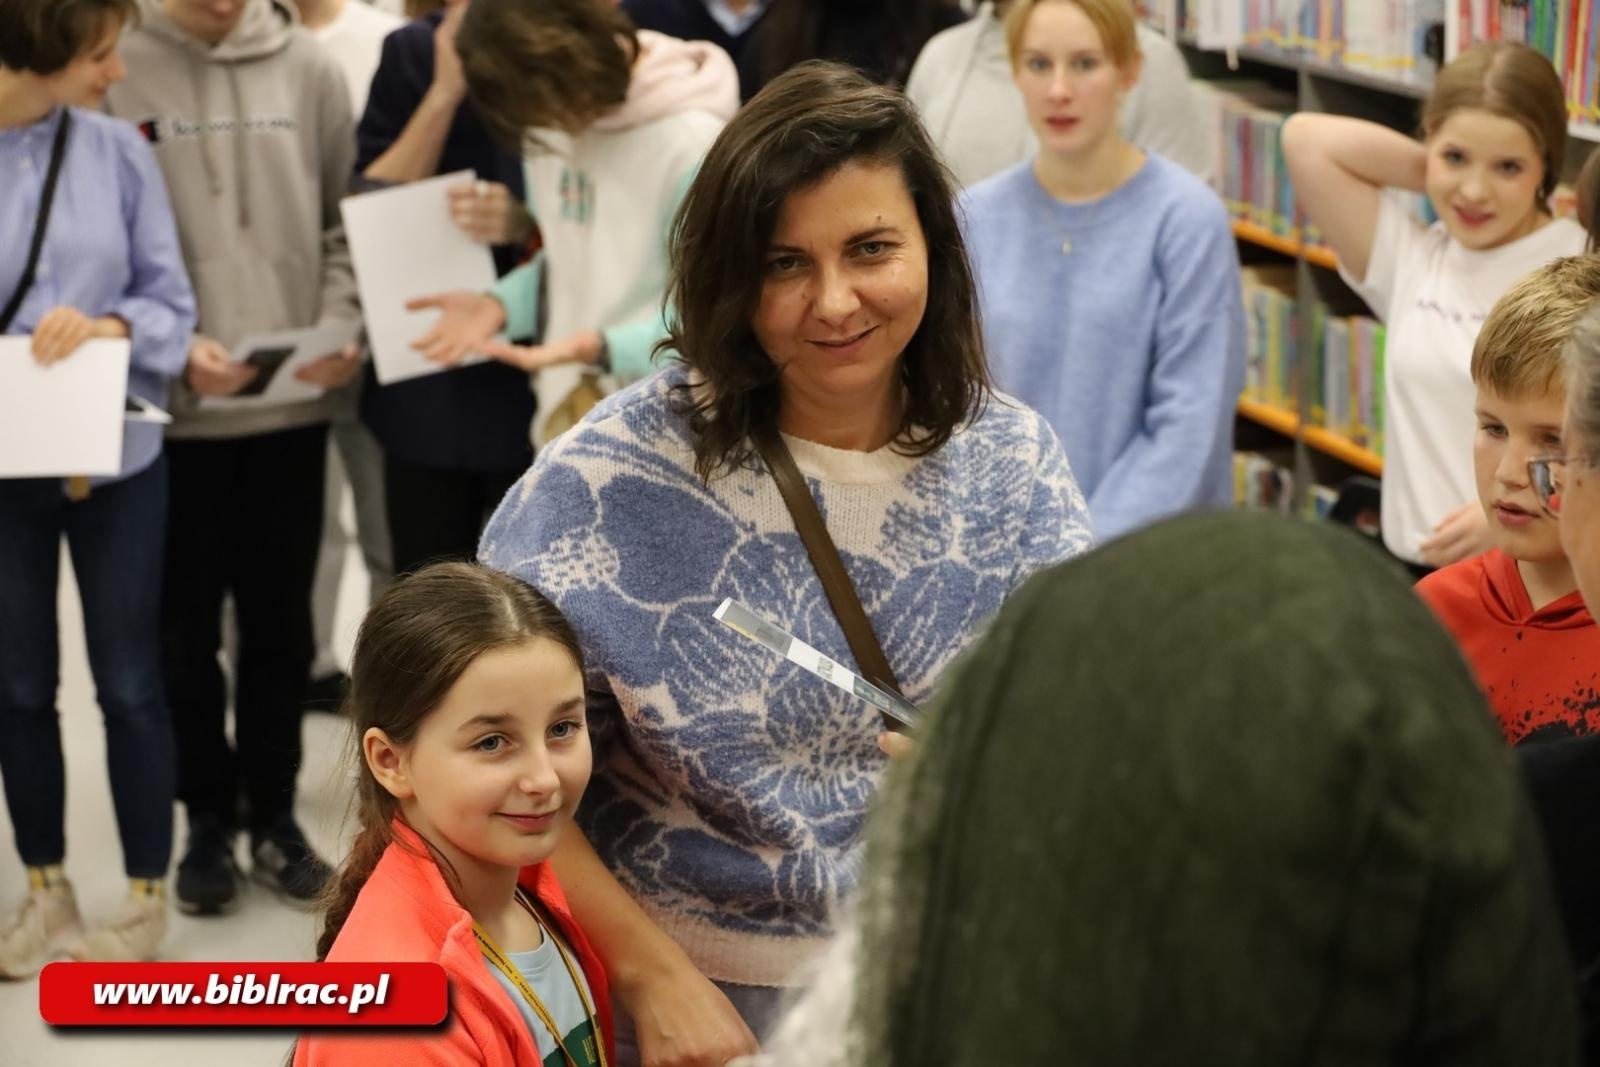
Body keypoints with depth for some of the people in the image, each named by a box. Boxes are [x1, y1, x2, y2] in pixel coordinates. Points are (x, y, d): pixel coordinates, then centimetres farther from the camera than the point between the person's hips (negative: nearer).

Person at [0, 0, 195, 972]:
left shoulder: (118, 149, -6)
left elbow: (172, 301, -2)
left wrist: (110, 324, -22)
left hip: (118, 458, 0)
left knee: (129, 679, 9)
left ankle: (147, 896, 23)